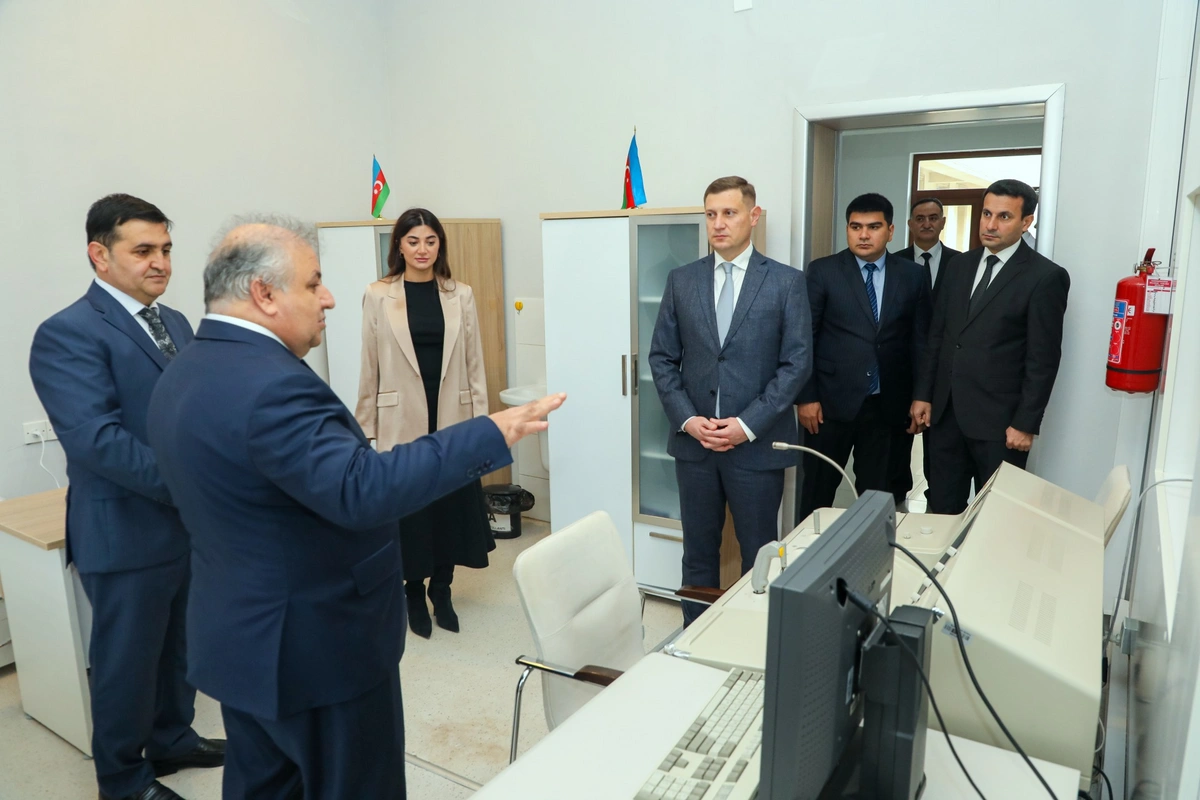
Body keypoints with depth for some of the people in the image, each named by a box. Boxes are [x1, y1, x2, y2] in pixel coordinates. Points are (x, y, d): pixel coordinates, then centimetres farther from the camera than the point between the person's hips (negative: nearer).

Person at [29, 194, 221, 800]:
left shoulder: (175, 323, 9)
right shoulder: (67, 334, -16)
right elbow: (98, 440, -25)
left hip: (195, 522, 7)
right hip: (128, 534, -7)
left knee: (179, 647, 22)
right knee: (127, 660, 12)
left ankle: (172, 740, 44)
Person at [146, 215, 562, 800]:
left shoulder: (185, 374, 6)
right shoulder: (270, 385, -28)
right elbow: (360, 492, -36)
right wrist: (490, 435, -33)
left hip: (241, 638, 10)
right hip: (316, 646, -10)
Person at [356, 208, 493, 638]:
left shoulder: (460, 295, 4)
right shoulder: (378, 296, -1)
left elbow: (474, 362, 5)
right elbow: (371, 367, 1)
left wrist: (481, 419, 1)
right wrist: (367, 427, 1)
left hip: (452, 418, 2)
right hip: (403, 421, -1)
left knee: (452, 505, 9)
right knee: (410, 509, 7)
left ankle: (441, 590, 28)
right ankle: (415, 594, 26)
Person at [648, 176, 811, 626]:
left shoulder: (786, 282, -2)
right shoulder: (681, 280, 6)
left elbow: (797, 363, -6)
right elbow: (662, 357, 6)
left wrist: (748, 425, -14)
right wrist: (686, 419, -7)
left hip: (757, 444, -2)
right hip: (693, 442, 3)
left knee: (760, 555, 9)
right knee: (698, 552, 13)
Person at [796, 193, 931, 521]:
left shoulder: (913, 276, 5)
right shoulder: (822, 271, -2)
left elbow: (921, 341, 8)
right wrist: (806, 397, -8)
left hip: (887, 405, 2)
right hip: (832, 402, -2)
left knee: (875, 492, 10)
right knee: (818, 492, 5)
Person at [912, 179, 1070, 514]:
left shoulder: (1046, 277, -7)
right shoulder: (960, 264, 10)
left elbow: (1043, 359, -9)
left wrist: (1026, 424, -11)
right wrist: (923, 394, 8)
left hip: (999, 420, -5)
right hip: (945, 411, 5)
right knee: (941, 511, 10)